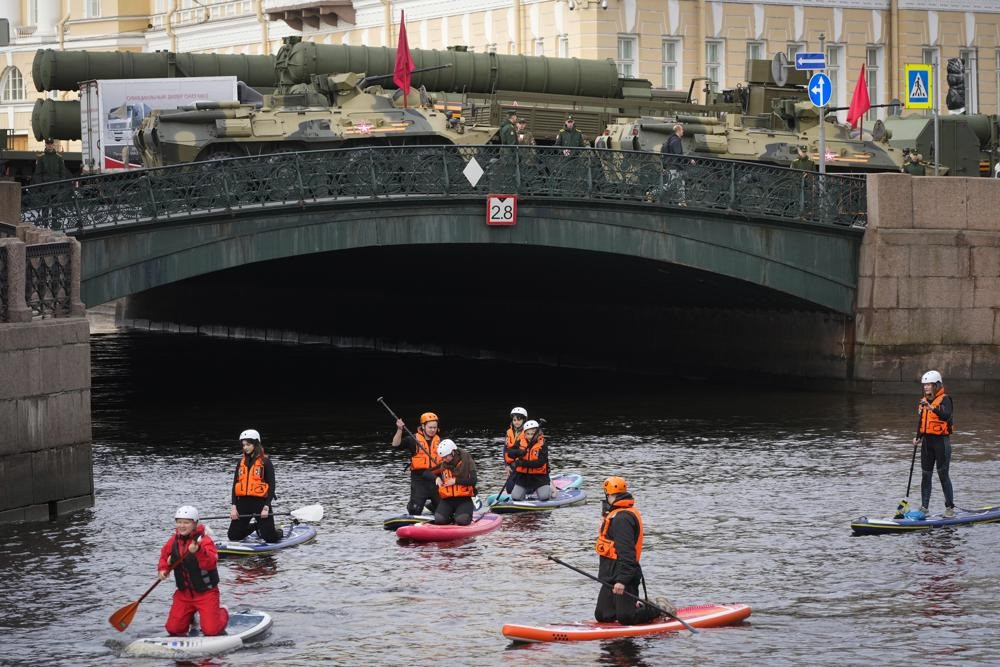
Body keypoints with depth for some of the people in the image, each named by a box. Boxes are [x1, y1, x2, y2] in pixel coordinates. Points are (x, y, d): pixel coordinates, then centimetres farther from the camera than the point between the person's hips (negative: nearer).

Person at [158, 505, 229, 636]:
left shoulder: (204, 540, -17)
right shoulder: (174, 541, 1)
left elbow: (211, 563, -32)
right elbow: (164, 555, 20)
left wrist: (198, 551, -49)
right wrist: (163, 569, 0)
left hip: (206, 592, -5)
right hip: (184, 593, 5)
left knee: (211, 631, -10)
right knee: (173, 629, 0)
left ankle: (223, 613, 25)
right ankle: (191, 616, 33)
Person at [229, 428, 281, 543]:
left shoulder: (265, 462, -4)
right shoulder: (241, 463, 13)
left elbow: (271, 486, -6)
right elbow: (235, 485, 11)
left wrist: (266, 507, -15)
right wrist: (233, 506, 0)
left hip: (261, 502, -5)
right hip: (243, 502, 5)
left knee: (270, 538, -10)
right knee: (233, 536, 2)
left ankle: (280, 532, 28)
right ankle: (255, 527, 29)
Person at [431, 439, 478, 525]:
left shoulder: (466, 462, -4)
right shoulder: (443, 465, 9)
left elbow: (473, 481, -14)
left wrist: (456, 481, -16)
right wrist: (437, 478, 0)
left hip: (464, 499, -4)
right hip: (447, 500, 4)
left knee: (462, 521, -29)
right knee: (439, 520, -22)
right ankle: (451, 517, 12)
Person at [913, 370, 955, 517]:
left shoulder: (944, 399, -9)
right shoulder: (923, 401, 13)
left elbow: (947, 416, -28)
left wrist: (932, 408, -43)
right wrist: (918, 438, 8)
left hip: (941, 440, -7)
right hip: (927, 441, 7)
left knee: (943, 474, -5)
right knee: (926, 475, 7)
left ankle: (950, 507, 3)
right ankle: (924, 507, 12)